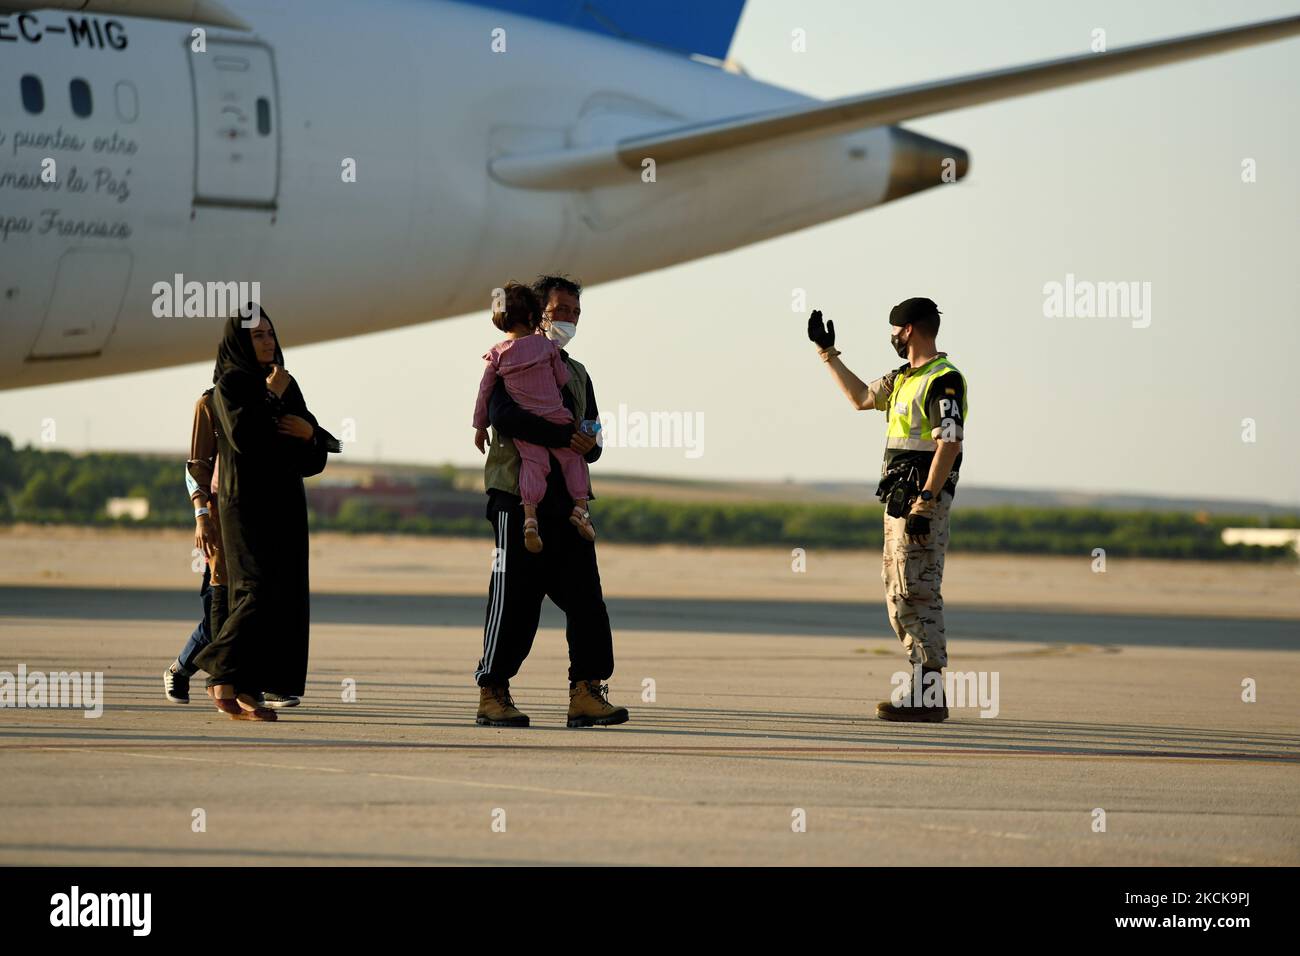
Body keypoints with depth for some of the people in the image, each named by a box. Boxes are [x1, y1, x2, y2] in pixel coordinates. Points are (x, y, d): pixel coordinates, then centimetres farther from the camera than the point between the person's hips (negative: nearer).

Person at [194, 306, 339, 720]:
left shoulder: (287, 385, 15)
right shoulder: (230, 384, -5)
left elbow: (317, 452, 14)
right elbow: (244, 438, -21)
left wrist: (309, 432, -7)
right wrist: (271, 398, -14)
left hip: (285, 504, 7)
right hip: (248, 503, -7)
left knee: (282, 600, 1)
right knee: (262, 590, -18)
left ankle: (246, 689, 2)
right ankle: (224, 677, -11)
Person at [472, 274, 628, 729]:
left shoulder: (577, 374, 23)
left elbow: (591, 442, 22)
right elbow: (504, 416, -18)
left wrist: (589, 445, -3)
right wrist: (563, 436, -21)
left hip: (566, 501, 7)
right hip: (518, 498, -7)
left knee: (585, 598, -2)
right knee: (514, 598, -6)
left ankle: (586, 692, -3)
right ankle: (492, 694, 1)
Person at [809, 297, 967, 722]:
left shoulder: (943, 380, -13)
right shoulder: (905, 378, 17)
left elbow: (949, 445, -21)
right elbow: (861, 397, 33)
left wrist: (924, 505, -26)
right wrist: (827, 352, 34)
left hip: (923, 500, -10)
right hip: (900, 499, 10)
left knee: (917, 593, -12)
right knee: (899, 593, 11)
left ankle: (928, 696, -13)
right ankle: (924, 683, 14)